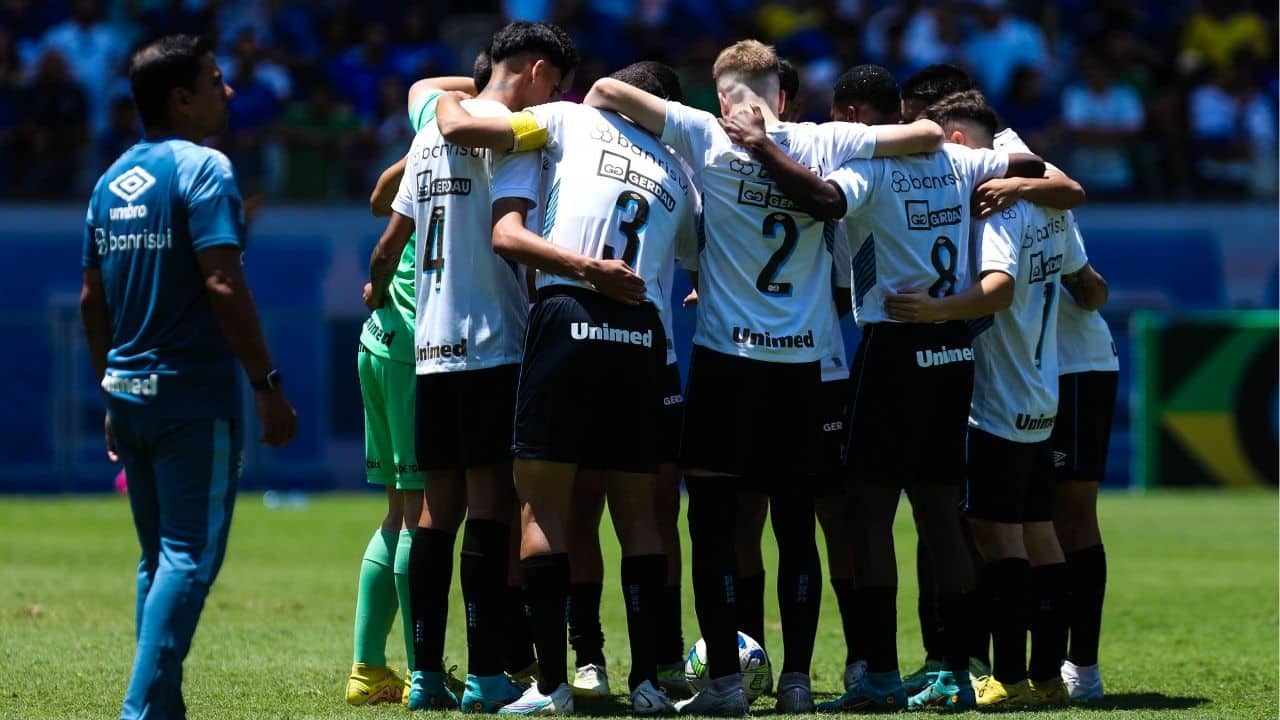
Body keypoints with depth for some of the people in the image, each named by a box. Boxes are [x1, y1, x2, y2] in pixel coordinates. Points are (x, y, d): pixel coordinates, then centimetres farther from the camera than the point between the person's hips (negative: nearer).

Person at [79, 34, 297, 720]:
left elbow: (92, 299, 16)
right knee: (190, 555, -7)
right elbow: (223, 285, -20)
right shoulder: (202, 168, -11)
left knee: (158, 557, 15)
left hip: (129, 396, 8)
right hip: (195, 394, -8)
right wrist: (269, 386, -17)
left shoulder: (111, 180, 13)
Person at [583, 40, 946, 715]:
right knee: (796, 527, 8)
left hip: (726, 356, -3)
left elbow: (606, 92, -7)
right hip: (803, 362, 3)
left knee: (712, 523, 2)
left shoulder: (707, 137, -3)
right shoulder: (824, 143, 3)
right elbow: (927, 134, 6)